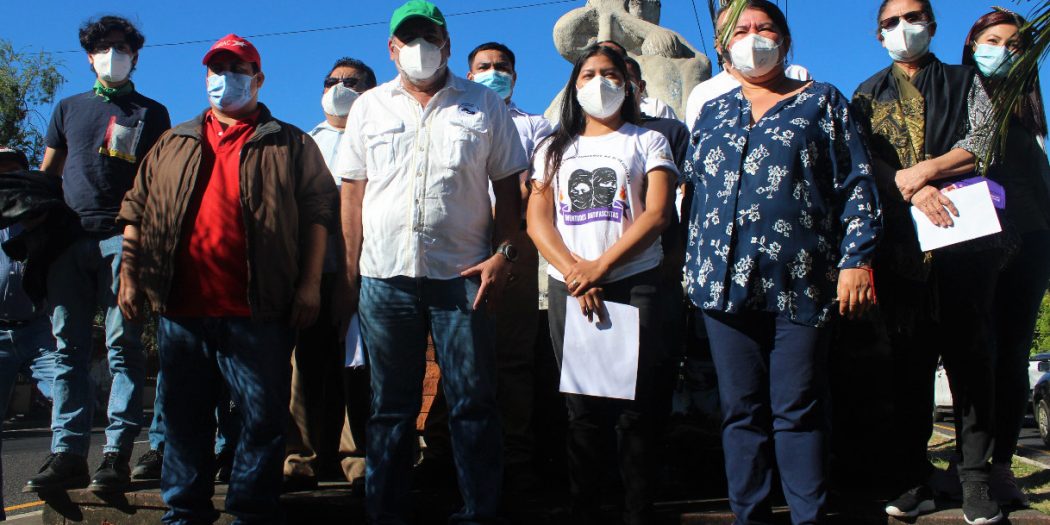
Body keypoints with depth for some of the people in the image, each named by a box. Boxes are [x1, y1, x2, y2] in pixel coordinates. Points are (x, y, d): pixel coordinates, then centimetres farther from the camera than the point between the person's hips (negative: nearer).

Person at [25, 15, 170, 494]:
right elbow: (46, 176, 23)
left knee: (123, 346, -7)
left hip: (122, 238, -3)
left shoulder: (151, 113, 14)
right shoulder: (68, 109, 23)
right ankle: (67, 454, 2)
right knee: (68, 348, 0)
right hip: (69, 239, 4)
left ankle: (117, 455, -7)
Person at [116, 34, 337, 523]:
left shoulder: (290, 145, 7)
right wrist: (129, 274, 9)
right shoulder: (173, 144, 18)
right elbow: (136, 210, 18)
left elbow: (317, 212, 1)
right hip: (180, 309, 3)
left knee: (263, 416, 2)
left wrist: (309, 284, -7)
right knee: (184, 415, 11)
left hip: (257, 312, -3)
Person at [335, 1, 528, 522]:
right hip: (385, 277, 2)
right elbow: (353, 192, 10)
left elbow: (508, 187, 6)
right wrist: (351, 271, 3)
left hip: (462, 274, -2)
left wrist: (503, 254, -7)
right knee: (390, 406, 10)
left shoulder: (485, 105, 7)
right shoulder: (369, 107, 12)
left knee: (473, 402, 1)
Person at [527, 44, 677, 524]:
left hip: (633, 282, -2)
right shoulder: (554, 148, 17)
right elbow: (537, 219, 7)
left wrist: (600, 266, -12)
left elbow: (658, 213, -3)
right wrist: (574, 272, -9)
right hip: (568, 287, 2)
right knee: (581, 407, 3)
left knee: (634, 407, -4)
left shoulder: (647, 141, 10)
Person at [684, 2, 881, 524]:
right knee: (741, 411, 6)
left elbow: (857, 185, 4)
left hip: (801, 281, -3)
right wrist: (691, 265, 14)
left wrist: (856, 258, -6)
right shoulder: (712, 112, 19)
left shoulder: (821, 102, 10)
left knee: (799, 410, -2)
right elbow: (692, 190, 21)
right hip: (726, 281, 3)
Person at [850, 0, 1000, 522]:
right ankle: (914, 480, 9)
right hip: (900, 242, 1)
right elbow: (861, 163, 2)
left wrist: (921, 170, -11)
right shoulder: (867, 96, 17)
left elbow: (982, 144, 1)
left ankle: (976, 480, 5)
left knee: (971, 356, -2)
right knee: (908, 362, 2)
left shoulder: (966, 82, 16)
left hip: (963, 235, -1)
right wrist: (912, 189, -13)